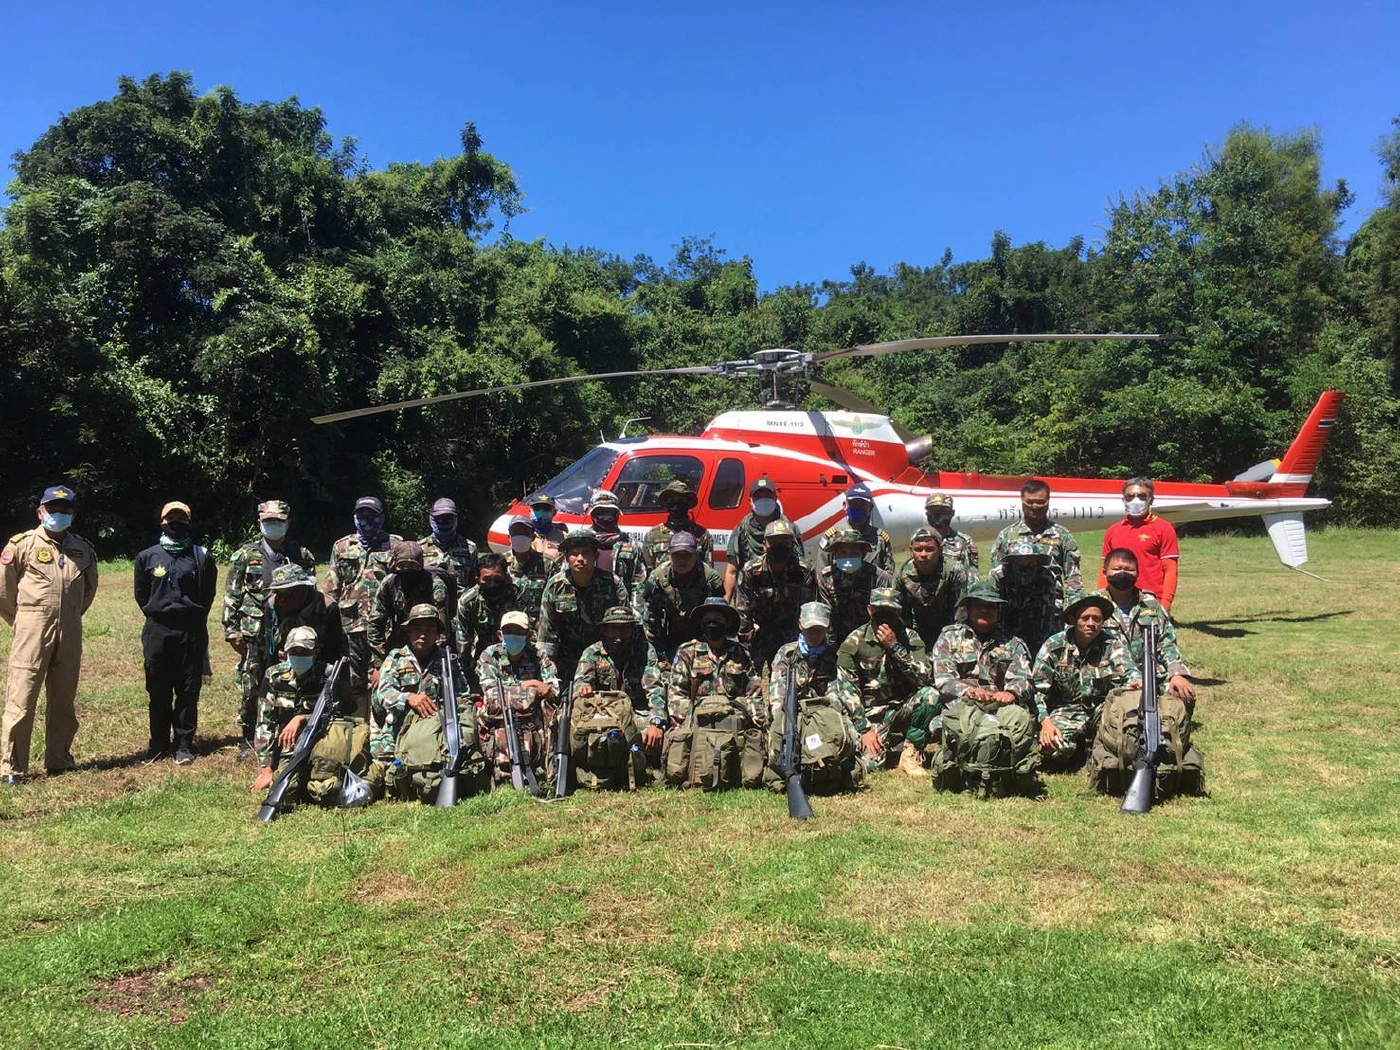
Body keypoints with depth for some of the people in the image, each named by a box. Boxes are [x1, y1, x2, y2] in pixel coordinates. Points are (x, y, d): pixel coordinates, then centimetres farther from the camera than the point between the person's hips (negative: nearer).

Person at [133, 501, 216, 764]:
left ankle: (184, 745, 7)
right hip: (157, 631, 1)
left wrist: (193, 617, 9)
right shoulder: (147, 557, 7)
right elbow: (141, 594, 14)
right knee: (158, 691, 6)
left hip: (191, 631, -1)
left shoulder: (202, 557, 5)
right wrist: (157, 616, 12)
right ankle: (159, 744, 16)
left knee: (189, 691, 1)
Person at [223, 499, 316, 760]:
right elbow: (231, 595, 5)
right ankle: (248, 741, 16)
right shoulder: (245, 555, 5)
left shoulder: (301, 555, 7)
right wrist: (232, 631, -2)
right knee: (249, 690, 4)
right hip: (253, 633, 0)